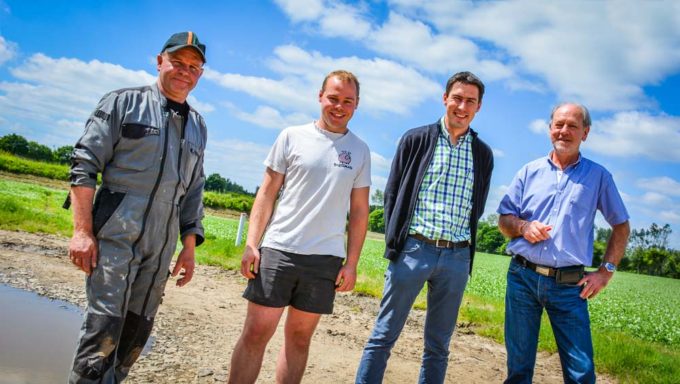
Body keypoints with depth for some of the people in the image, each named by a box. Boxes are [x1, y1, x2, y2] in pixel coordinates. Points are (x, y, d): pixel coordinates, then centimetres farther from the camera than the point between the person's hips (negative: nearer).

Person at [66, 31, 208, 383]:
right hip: (116, 234, -5)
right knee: (104, 325, -10)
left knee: (138, 329, 9)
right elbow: (85, 164, -5)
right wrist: (82, 231, -12)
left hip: (161, 247, 5)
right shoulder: (124, 103, 2)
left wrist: (189, 247, 12)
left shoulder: (197, 126, 16)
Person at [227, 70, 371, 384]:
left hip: (326, 258, 2)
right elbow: (267, 193, 3)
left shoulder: (360, 151, 8)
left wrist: (351, 263, 3)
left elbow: (359, 211, 9)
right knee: (256, 333, -1)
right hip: (278, 250, -1)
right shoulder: (292, 137, 3)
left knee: (299, 337, 10)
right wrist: (251, 244, -4)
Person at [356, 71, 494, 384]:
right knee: (383, 336, 1)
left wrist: (463, 245, 8)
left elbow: (477, 207, 15)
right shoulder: (416, 139, 3)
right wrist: (394, 242, -2)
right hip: (413, 249, -2)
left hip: (457, 257, 3)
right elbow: (392, 193, 3)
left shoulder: (483, 154, 10)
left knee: (438, 345, 11)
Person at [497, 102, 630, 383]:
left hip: (569, 284, -1)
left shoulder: (598, 176, 6)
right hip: (522, 277, 2)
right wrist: (523, 226, -11)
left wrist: (606, 270, 3)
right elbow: (503, 220, 11)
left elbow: (621, 226, 12)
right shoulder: (530, 171, 9)